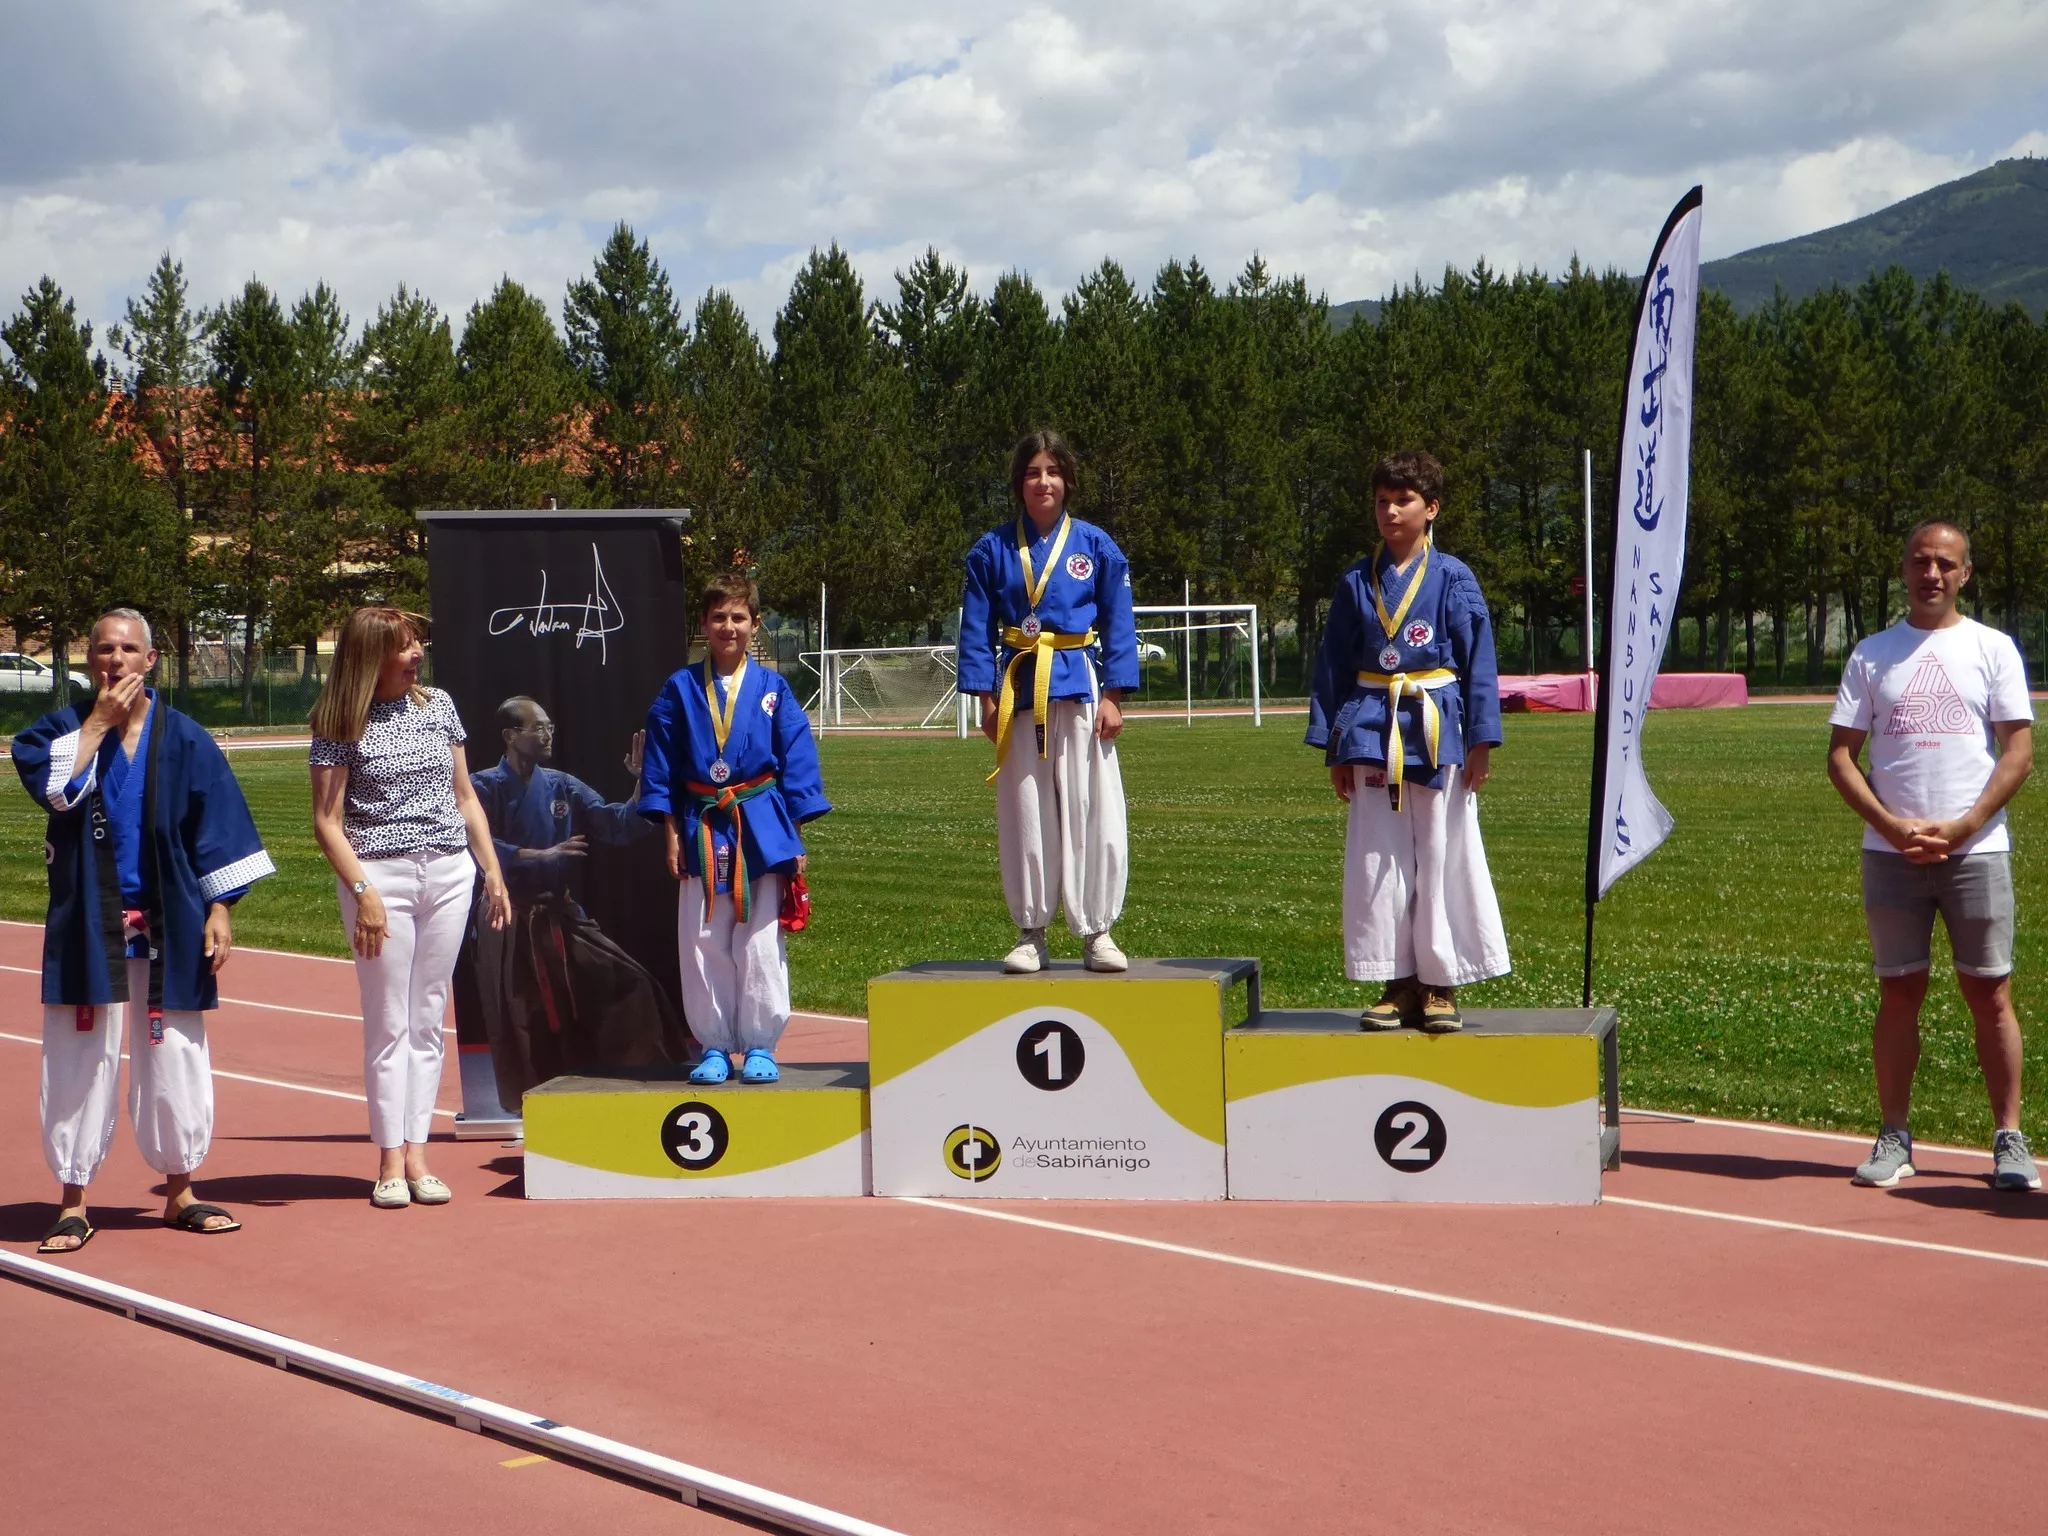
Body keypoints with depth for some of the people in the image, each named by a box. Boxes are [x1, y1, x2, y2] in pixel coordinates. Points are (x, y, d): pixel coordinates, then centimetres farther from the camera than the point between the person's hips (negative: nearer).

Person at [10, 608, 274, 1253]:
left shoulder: (183, 739, 3)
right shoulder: (60, 730, 3)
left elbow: (218, 830, 2)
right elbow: (53, 786, -19)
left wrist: (220, 909, -4)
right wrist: (99, 721, -13)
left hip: (169, 926, 1)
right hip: (88, 926, 0)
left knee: (173, 1056, 5)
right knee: (81, 1060, 1)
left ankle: (179, 1192, 17)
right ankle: (73, 1203, 10)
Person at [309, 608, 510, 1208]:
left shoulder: (437, 705, 10)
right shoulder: (340, 724, -3)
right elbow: (327, 820, -5)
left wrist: (493, 871, 11)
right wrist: (362, 891, -15)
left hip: (449, 872, 4)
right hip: (382, 874, -4)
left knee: (428, 1021, 6)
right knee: (388, 1023, -2)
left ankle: (416, 1155, 9)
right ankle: (390, 1162, 3)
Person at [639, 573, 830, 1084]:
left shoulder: (772, 690, 2)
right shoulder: (679, 691, 2)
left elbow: (797, 764, 3)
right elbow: (660, 767, 4)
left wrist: (795, 837, -1)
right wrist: (671, 834, -1)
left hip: (762, 831, -1)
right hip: (701, 833, 1)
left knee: (761, 947, 2)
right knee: (703, 946, 4)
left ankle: (759, 1046, 12)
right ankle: (715, 1046, 15)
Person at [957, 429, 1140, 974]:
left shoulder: (1097, 547, 4)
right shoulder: (993, 550, 5)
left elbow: (1119, 628, 4)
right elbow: (976, 631, 6)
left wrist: (1113, 697, -4)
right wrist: (987, 697, -3)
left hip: (1081, 689, -1)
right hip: (1020, 691, 1)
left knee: (1093, 813, -3)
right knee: (1025, 818, 4)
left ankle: (1096, 932, 6)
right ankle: (1031, 933, 13)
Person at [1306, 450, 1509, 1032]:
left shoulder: (1453, 579, 0)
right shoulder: (1356, 584, 7)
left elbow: (1478, 661, 0)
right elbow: (1333, 666, 10)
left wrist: (1480, 741, -5)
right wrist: (1333, 747, 6)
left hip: (1438, 730, -2)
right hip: (1373, 735, 2)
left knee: (1444, 859, 2)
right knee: (1377, 862, 4)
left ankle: (1440, 985, 10)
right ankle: (1396, 984, 13)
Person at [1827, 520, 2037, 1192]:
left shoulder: (1993, 648, 5)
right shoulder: (1872, 654, 9)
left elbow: (2019, 753, -1)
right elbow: (1840, 755, 6)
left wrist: (1960, 828, -11)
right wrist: (1892, 826, -8)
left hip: (1976, 850, -1)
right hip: (1890, 853, 1)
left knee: (1990, 993, 0)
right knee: (1898, 992, 4)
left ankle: (2010, 1140, 6)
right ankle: (1895, 1139, 10)